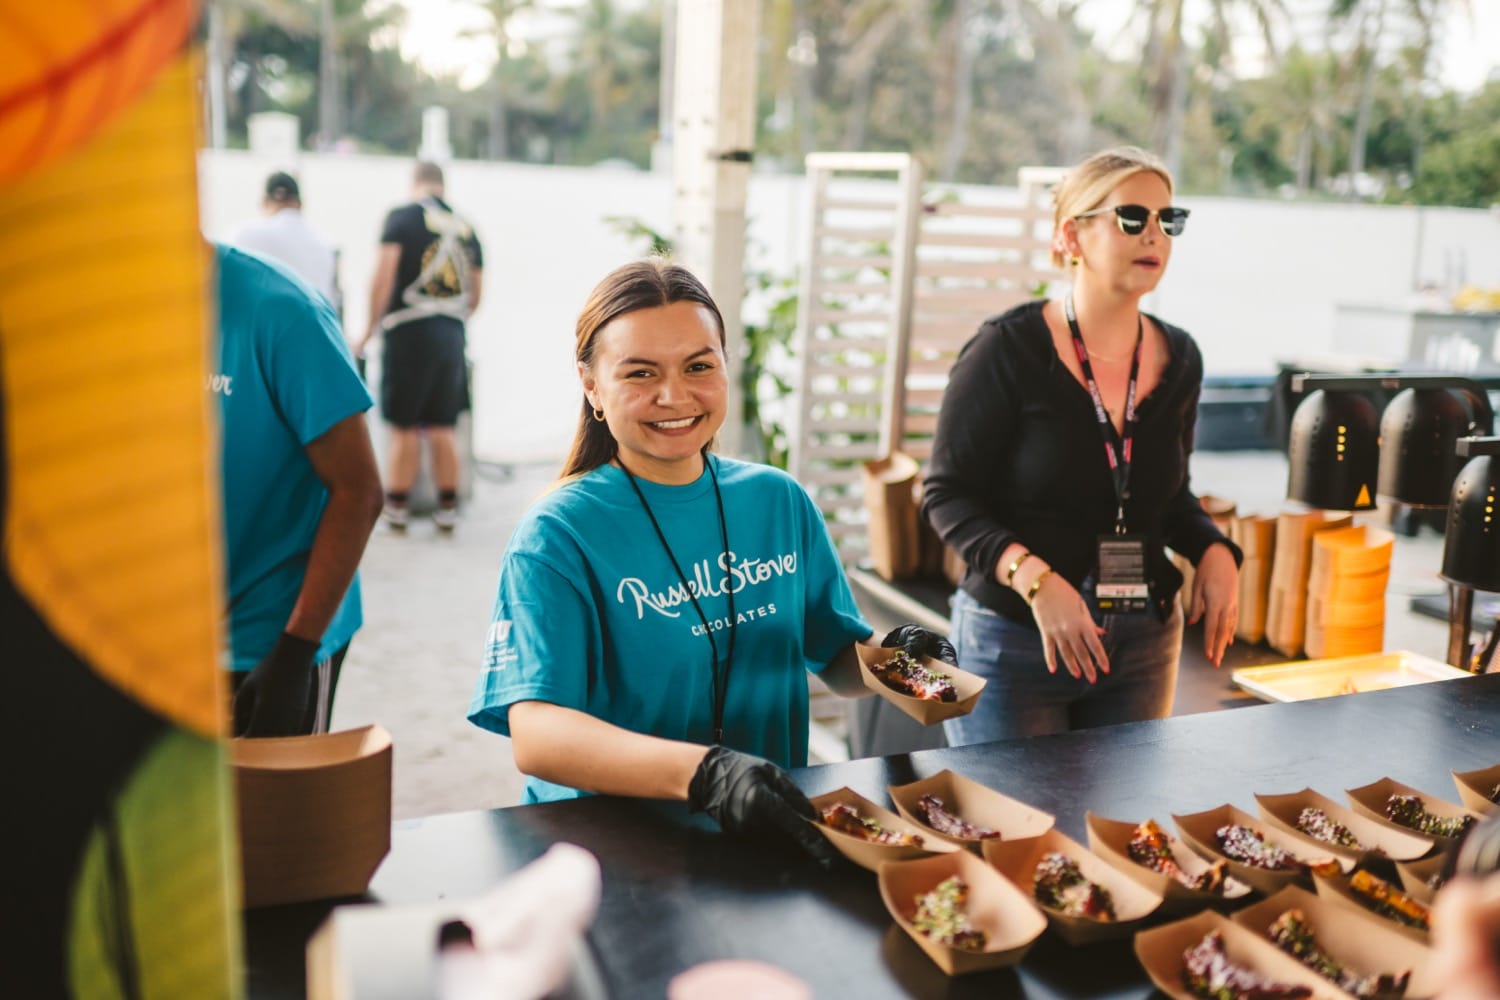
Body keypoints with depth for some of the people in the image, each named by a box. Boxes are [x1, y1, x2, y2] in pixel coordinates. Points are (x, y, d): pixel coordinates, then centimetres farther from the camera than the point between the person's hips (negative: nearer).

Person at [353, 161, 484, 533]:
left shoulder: (401, 218, -3)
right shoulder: (465, 229, 9)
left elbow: (383, 278, -10)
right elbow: (475, 296, 12)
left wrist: (370, 330, -2)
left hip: (408, 333, -4)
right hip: (451, 335, 4)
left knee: (404, 427, 3)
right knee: (442, 428, 10)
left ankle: (396, 506, 10)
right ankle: (448, 507, 14)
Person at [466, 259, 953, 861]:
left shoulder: (780, 502, 6)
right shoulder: (558, 534, -10)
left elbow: (837, 659, 15)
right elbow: (534, 734, -22)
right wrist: (701, 774, -37)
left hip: (775, 827, 2)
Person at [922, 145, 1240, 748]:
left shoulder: (1178, 359, 4)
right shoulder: (1009, 349, -13)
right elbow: (947, 495, -12)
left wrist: (1213, 550, -2)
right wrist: (1035, 579, -25)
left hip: (1143, 646, 6)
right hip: (1013, 641, -5)